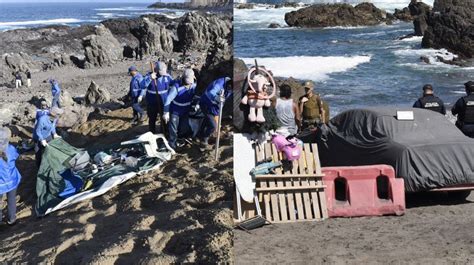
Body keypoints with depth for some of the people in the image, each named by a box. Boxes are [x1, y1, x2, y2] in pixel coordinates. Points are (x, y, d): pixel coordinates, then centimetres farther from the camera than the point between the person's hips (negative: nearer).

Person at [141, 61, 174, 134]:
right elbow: (142, 86, -32)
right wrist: (150, 78, -45)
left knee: (164, 120, 16)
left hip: (164, 103, 3)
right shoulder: (149, 76, -17)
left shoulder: (167, 76, -6)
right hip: (152, 104, -3)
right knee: (152, 120, 14)